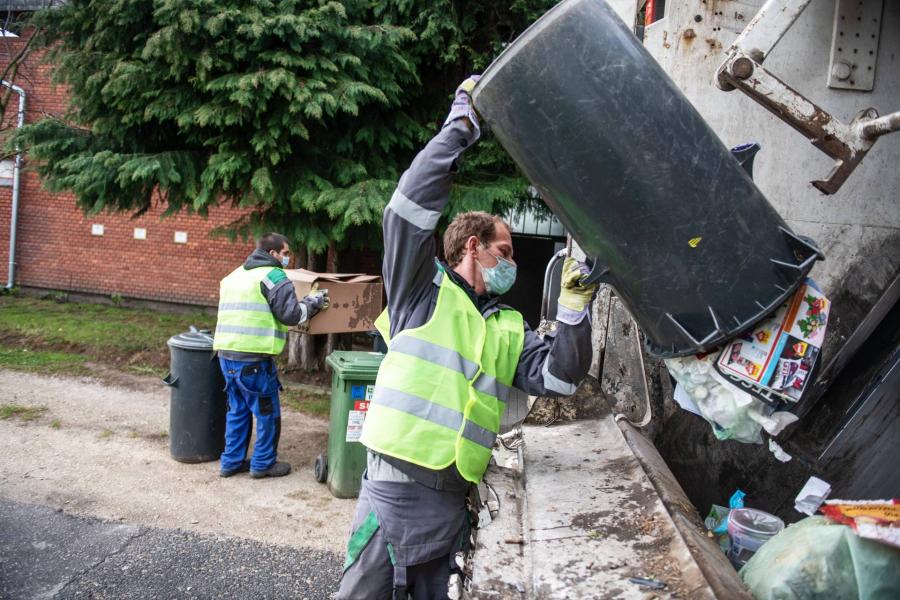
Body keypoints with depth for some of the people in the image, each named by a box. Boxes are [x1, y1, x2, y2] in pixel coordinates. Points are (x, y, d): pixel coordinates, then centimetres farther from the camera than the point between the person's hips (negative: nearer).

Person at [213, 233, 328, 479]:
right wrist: (313, 302, 2)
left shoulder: (235, 274, 19)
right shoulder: (273, 276, -8)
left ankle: (231, 462, 25)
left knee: (238, 410, 19)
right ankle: (263, 464, 15)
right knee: (267, 412, 7)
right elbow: (291, 314, -14)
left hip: (226, 353, 8)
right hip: (253, 357, -8)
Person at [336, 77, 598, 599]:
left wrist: (575, 310, -3)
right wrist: (460, 128, -7)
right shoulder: (425, 289, 1)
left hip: (453, 501, 6)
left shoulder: (509, 328, 17)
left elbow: (559, 376, 8)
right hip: (395, 489, -5)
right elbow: (413, 205, -10)